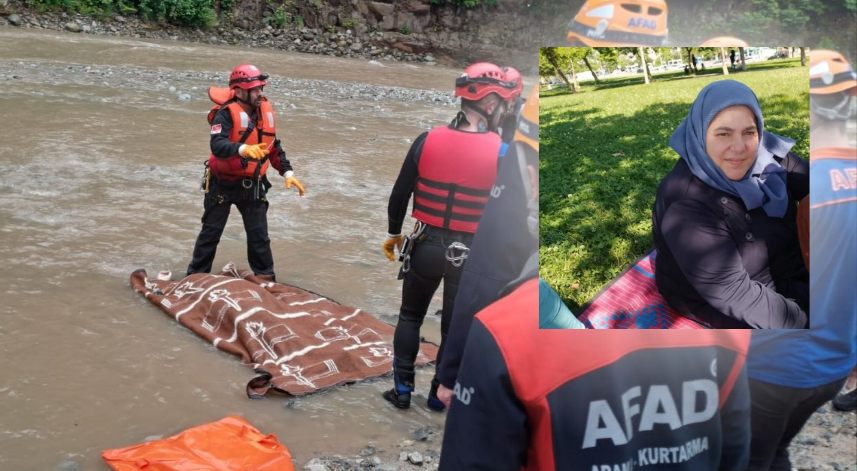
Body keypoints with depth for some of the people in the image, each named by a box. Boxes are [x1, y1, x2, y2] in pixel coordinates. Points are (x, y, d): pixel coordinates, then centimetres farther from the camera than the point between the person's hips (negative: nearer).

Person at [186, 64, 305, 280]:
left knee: (259, 234, 9)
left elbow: (274, 147, 12)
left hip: (252, 185, 4)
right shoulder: (226, 113, -20)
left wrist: (288, 173, 5)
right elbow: (217, 145, -35)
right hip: (223, 183, -4)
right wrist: (244, 149, -51)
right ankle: (196, 275, 24)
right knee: (211, 232, 9)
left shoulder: (265, 111, 0)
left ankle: (266, 278, 21)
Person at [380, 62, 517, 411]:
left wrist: (394, 233, 15)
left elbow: (400, 193, 0)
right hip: (470, 253, -1)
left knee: (410, 316, 20)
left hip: (426, 246, 1)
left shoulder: (428, 140, -7)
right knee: (454, 327, 16)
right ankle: (439, 395, 25)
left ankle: (402, 389, 23)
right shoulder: (501, 152, -12)